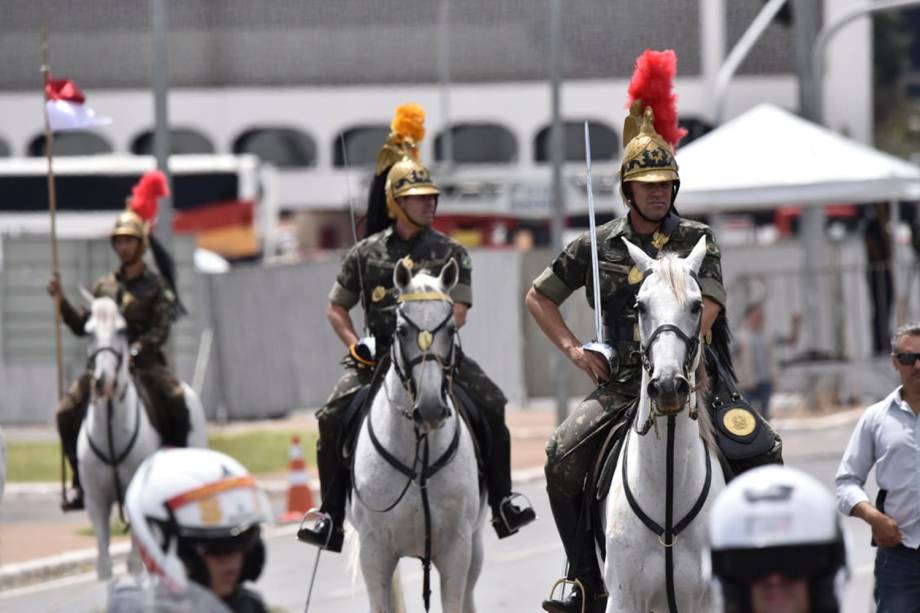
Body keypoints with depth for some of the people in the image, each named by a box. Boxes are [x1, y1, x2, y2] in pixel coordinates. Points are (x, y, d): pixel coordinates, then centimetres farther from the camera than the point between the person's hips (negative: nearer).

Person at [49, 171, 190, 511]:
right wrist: (62, 302, 1)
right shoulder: (105, 287, 14)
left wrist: (133, 353, -23)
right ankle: (81, 481, -3)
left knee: (176, 402, -31)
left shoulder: (156, 286, 2)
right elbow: (82, 326, 15)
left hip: (145, 361, -4)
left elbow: (160, 330, -8)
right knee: (67, 411, -15)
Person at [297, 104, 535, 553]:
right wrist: (355, 344, 0)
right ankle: (331, 517, -10)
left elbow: (458, 313, -2)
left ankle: (502, 503, -7)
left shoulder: (450, 254, 6)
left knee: (490, 407, -20)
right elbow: (336, 308, 17)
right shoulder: (366, 254, 9)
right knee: (333, 418, -20)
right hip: (377, 357, 0)